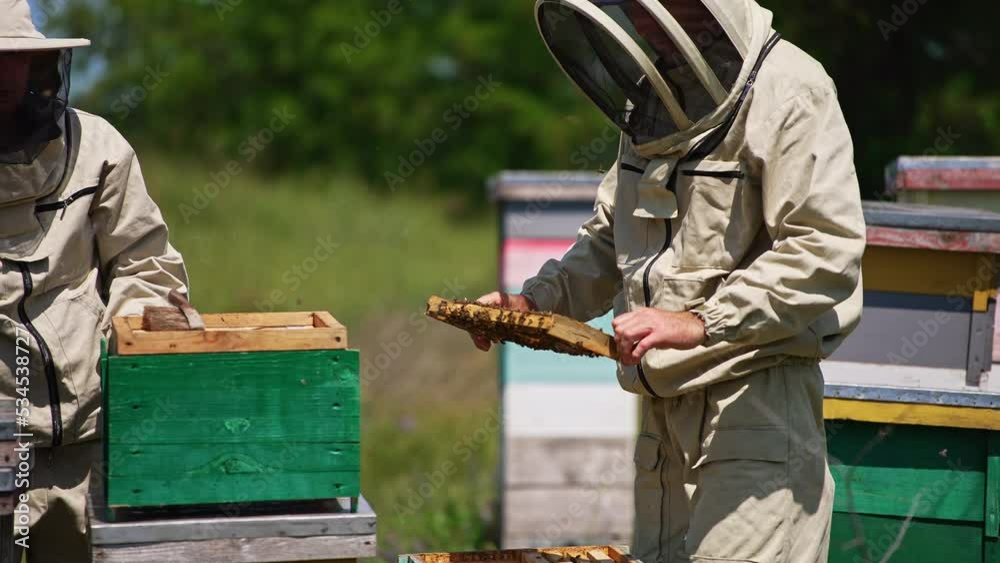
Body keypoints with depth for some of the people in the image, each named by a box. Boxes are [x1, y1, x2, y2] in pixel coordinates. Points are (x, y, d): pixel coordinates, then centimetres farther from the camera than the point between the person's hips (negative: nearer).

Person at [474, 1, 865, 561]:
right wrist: (535, 301, 7)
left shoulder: (788, 93, -13)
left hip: (755, 405, -8)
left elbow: (826, 249, -21)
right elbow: (610, 240, 24)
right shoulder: (654, 103, 15)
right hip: (665, 408, 9)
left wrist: (701, 322, -27)